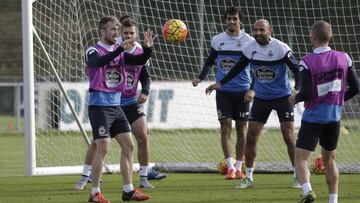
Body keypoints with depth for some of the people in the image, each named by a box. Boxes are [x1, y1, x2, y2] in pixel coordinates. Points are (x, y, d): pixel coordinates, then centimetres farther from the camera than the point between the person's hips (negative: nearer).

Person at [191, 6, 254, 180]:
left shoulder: (249, 41, -2)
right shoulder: (217, 40, 5)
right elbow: (210, 61, 19)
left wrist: (252, 89, -12)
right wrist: (201, 78, 4)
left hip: (242, 92, -1)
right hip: (223, 91, 1)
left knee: (241, 128, 5)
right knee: (225, 127, -8)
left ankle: (238, 167, 14)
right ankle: (230, 167, -10)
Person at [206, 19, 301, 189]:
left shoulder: (280, 48, -17)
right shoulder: (249, 48, -5)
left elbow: (296, 69, -15)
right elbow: (238, 67, 12)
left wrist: (297, 90, -31)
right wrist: (220, 83, 8)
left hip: (282, 96, -4)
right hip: (261, 97, 4)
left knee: (289, 137, -7)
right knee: (251, 138, 0)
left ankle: (298, 176, 6)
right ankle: (249, 178, 10)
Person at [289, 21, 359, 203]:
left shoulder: (307, 61, -16)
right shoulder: (343, 58, -2)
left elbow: (306, 93, -18)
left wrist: (295, 98, 4)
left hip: (313, 117, -5)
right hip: (335, 117, 5)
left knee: (300, 159, -2)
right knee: (329, 159, 20)